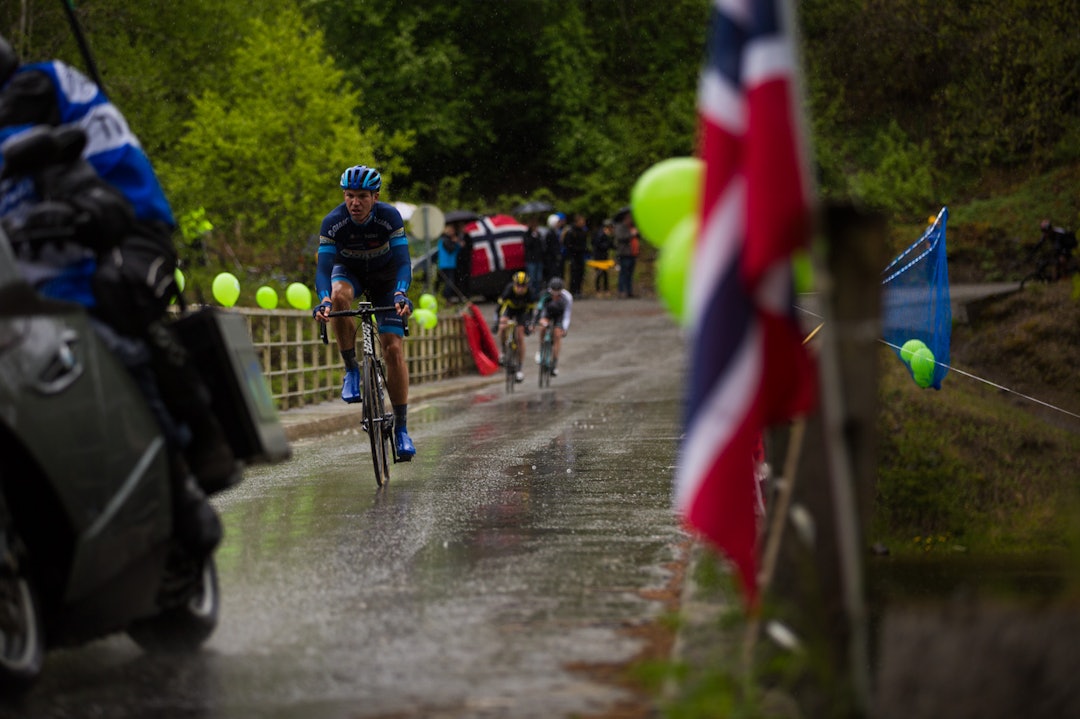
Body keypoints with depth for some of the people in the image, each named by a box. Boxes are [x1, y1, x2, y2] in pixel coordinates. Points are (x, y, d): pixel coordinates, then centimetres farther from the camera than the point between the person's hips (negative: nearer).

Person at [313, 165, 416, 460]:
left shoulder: (390, 216, -28)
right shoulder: (333, 222, -26)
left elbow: (403, 261, -32)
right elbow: (323, 267, -31)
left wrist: (401, 294, -51)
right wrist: (324, 300, -49)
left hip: (385, 277, 0)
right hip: (349, 271, 1)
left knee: (393, 349, -12)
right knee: (339, 295, -37)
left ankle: (401, 427, -5)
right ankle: (351, 368, -20)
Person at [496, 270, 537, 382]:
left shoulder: (530, 293, -32)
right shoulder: (509, 289, -35)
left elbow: (530, 310, -22)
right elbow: (500, 305, -30)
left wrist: (528, 324, -30)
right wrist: (497, 322, -34)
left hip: (522, 311, 0)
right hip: (509, 307, 0)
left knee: (520, 337, -9)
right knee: (503, 325, -29)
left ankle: (520, 369, -1)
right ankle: (504, 353, -6)